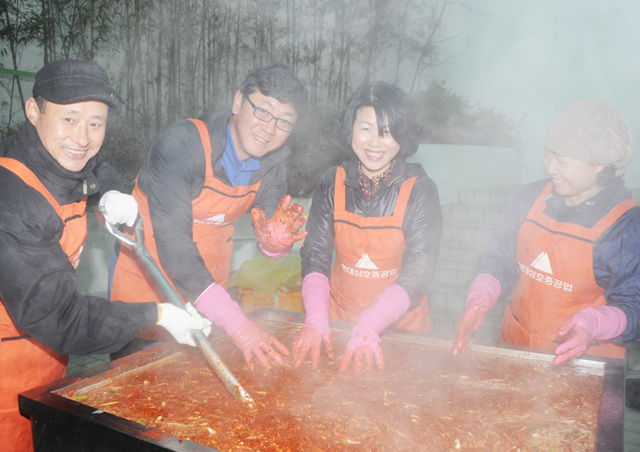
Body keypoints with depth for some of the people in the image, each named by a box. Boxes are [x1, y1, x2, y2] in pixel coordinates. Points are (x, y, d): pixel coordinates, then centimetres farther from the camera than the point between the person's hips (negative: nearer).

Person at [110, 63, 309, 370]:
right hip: (148, 285, -5)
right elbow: (173, 242, -33)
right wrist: (236, 323, -39)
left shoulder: (273, 160, -7)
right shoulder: (181, 145, -27)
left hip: (209, 288, 5)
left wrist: (275, 241, -30)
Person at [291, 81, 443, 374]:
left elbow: (420, 269, -13)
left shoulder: (420, 190, -8)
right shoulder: (333, 183, -1)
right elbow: (315, 254, -1)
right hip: (339, 318, 2)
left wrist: (369, 327, -25)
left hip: (400, 324, -1)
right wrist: (316, 320, -17)